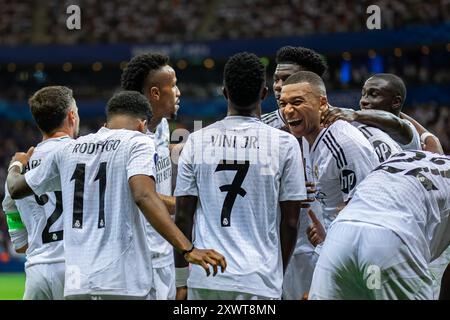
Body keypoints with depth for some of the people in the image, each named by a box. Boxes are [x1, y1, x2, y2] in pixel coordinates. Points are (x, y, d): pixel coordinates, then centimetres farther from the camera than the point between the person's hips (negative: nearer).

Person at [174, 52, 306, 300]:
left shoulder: (196, 141, 3)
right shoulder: (284, 143, -3)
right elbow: (290, 221, 0)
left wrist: (181, 275, 13)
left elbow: (183, 216, 4)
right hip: (258, 281, -2)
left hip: (204, 279, 2)